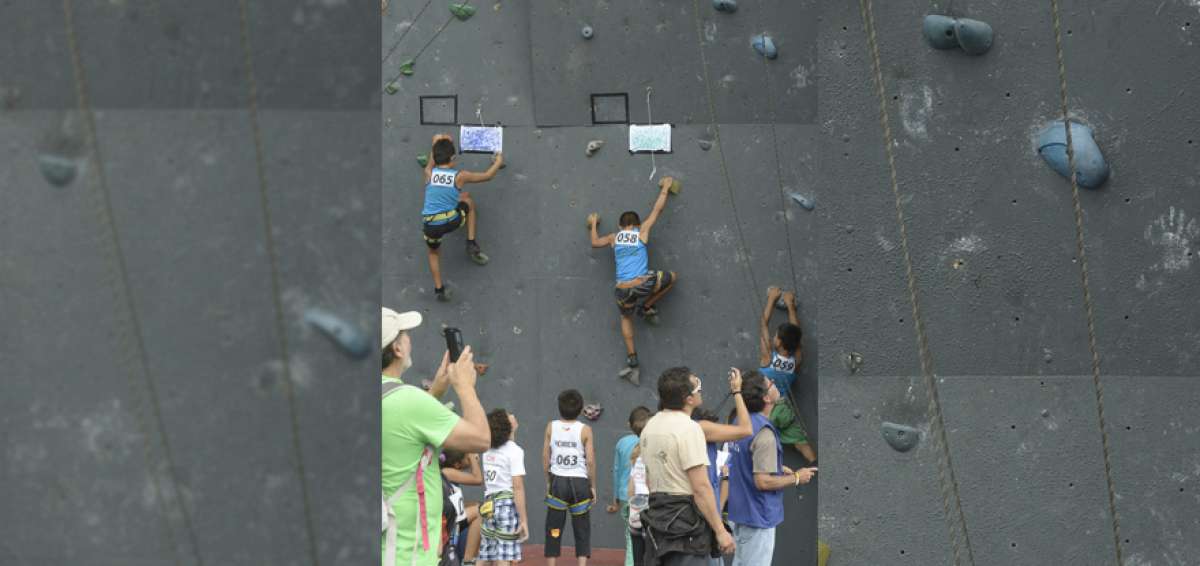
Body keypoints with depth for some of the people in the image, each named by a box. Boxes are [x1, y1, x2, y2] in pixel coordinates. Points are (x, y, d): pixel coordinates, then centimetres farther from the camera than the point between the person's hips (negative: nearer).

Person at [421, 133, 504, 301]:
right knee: (467, 197, 29)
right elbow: (487, 175, 12)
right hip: (452, 221, -1)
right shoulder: (459, 176, -2)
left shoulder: (429, 173, 1)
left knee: (434, 252, 33)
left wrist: (438, 142, 43)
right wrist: (498, 162, 32)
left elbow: (432, 159, 25)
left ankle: (439, 289, 24)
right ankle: (472, 245, 28)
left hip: (431, 226, 1)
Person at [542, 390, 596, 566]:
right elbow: (590, 460, -6)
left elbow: (545, 457, 2)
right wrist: (592, 486, 4)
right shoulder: (585, 430, -5)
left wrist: (548, 482, 12)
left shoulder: (551, 427, 0)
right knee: (582, 530, 6)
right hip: (580, 482, -1)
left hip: (558, 481, 1)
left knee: (554, 530, 8)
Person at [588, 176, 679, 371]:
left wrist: (593, 224, 53)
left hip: (623, 290, 3)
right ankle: (647, 307, 26)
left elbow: (595, 243, 36)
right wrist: (665, 188, 37)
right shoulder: (642, 231, 13)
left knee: (626, 318, 30)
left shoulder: (614, 238, 18)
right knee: (672, 277, 23)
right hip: (643, 283, -3)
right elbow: (657, 209, 23)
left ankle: (631, 355, 17)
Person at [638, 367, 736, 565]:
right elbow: (701, 487, -20)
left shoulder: (650, 426, 11)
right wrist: (720, 531, -17)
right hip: (686, 520, -9)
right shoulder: (688, 429, -17)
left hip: (657, 517, 9)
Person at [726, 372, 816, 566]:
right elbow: (763, 482, -24)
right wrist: (796, 478, -11)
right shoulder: (764, 433, -23)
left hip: (740, 512, 9)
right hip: (759, 516, -9)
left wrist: (777, 468, 14)